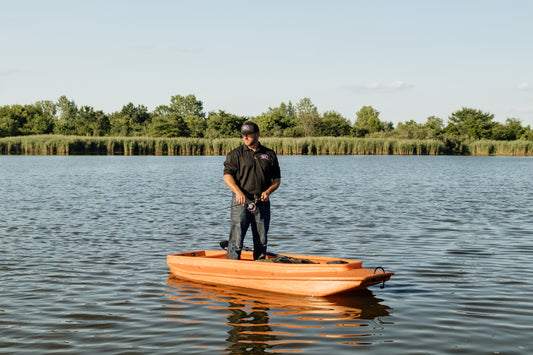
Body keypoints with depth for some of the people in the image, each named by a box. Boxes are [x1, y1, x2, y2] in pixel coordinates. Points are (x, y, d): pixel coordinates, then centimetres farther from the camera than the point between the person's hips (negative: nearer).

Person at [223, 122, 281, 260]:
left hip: (262, 202, 3)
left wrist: (268, 191, -6)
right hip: (241, 202, -3)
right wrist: (238, 192, -22)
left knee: (261, 241, 7)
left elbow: (277, 179, 14)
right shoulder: (235, 154, 5)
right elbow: (227, 176, -5)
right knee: (236, 239, -9)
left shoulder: (269, 155, 12)